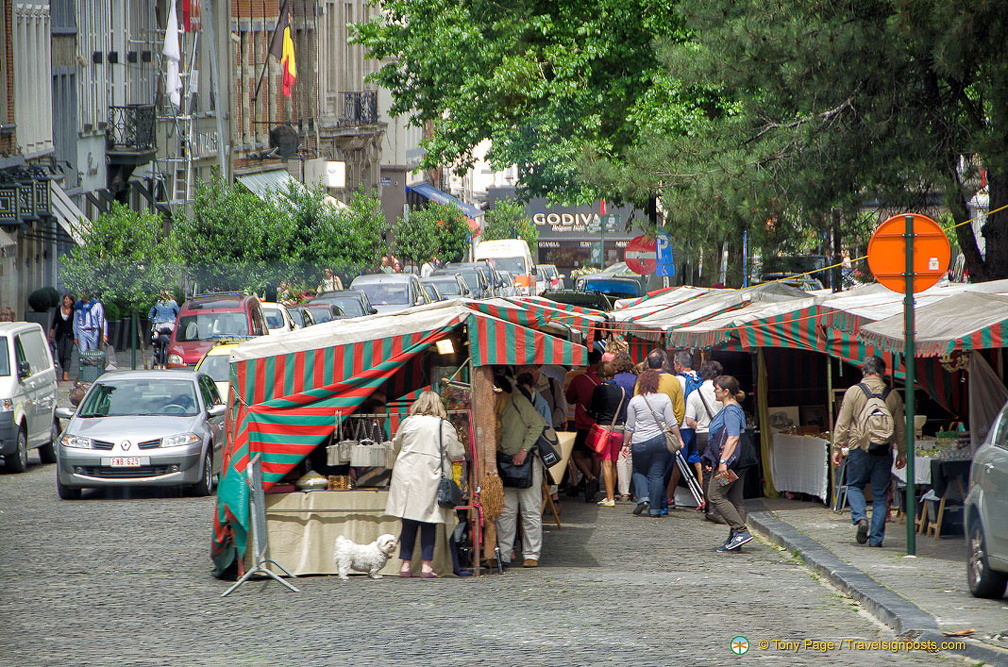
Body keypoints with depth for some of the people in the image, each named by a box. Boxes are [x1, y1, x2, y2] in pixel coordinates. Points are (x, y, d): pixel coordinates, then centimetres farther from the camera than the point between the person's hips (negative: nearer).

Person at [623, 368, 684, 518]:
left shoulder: (635, 401, -1)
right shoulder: (664, 398, -1)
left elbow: (629, 426, 3)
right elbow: (672, 422, -1)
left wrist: (626, 444, 13)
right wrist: (679, 439, 9)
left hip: (640, 443, -1)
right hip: (660, 440, 1)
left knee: (639, 472, 16)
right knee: (656, 474, 6)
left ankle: (643, 498, -6)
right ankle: (654, 509, 6)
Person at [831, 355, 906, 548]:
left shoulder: (853, 392, -3)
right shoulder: (893, 395, 2)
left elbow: (842, 424, -3)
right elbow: (900, 427, 8)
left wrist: (837, 448, 5)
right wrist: (902, 452, 18)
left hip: (859, 448, -1)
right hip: (884, 451, 1)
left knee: (854, 486, 16)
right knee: (880, 495, 7)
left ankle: (860, 518, -9)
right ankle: (876, 537, 5)